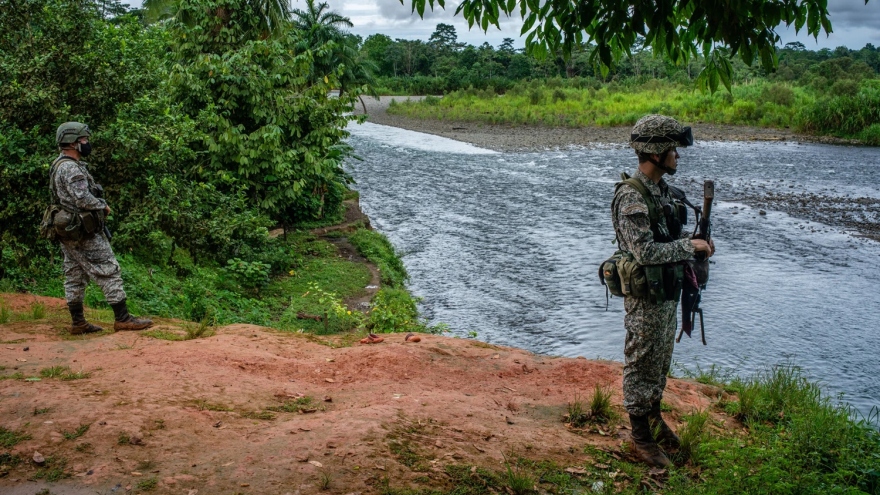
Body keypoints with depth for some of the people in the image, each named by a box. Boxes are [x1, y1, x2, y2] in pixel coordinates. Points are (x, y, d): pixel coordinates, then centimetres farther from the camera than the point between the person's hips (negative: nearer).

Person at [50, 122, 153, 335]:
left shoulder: (59, 165, 15)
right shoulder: (71, 168, -18)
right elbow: (83, 199, -25)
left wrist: (98, 207, 9)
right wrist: (103, 206, -8)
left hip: (68, 230, 10)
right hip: (84, 232, -10)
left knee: (75, 276, 10)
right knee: (109, 271, -6)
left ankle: (78, 323, 15)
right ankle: (122, 319, -5)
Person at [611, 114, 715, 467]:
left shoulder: (662, 189, 7)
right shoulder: (632, 197, -23)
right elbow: (645, 252, -29)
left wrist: (694, 240, 2)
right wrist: (689, 246, -21)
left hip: (667, 292, 9)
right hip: (645, 296, -9)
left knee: (661, 362, 22)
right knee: (641, 364, 4)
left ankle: (654, 417, 39)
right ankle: (640, 437, 16)